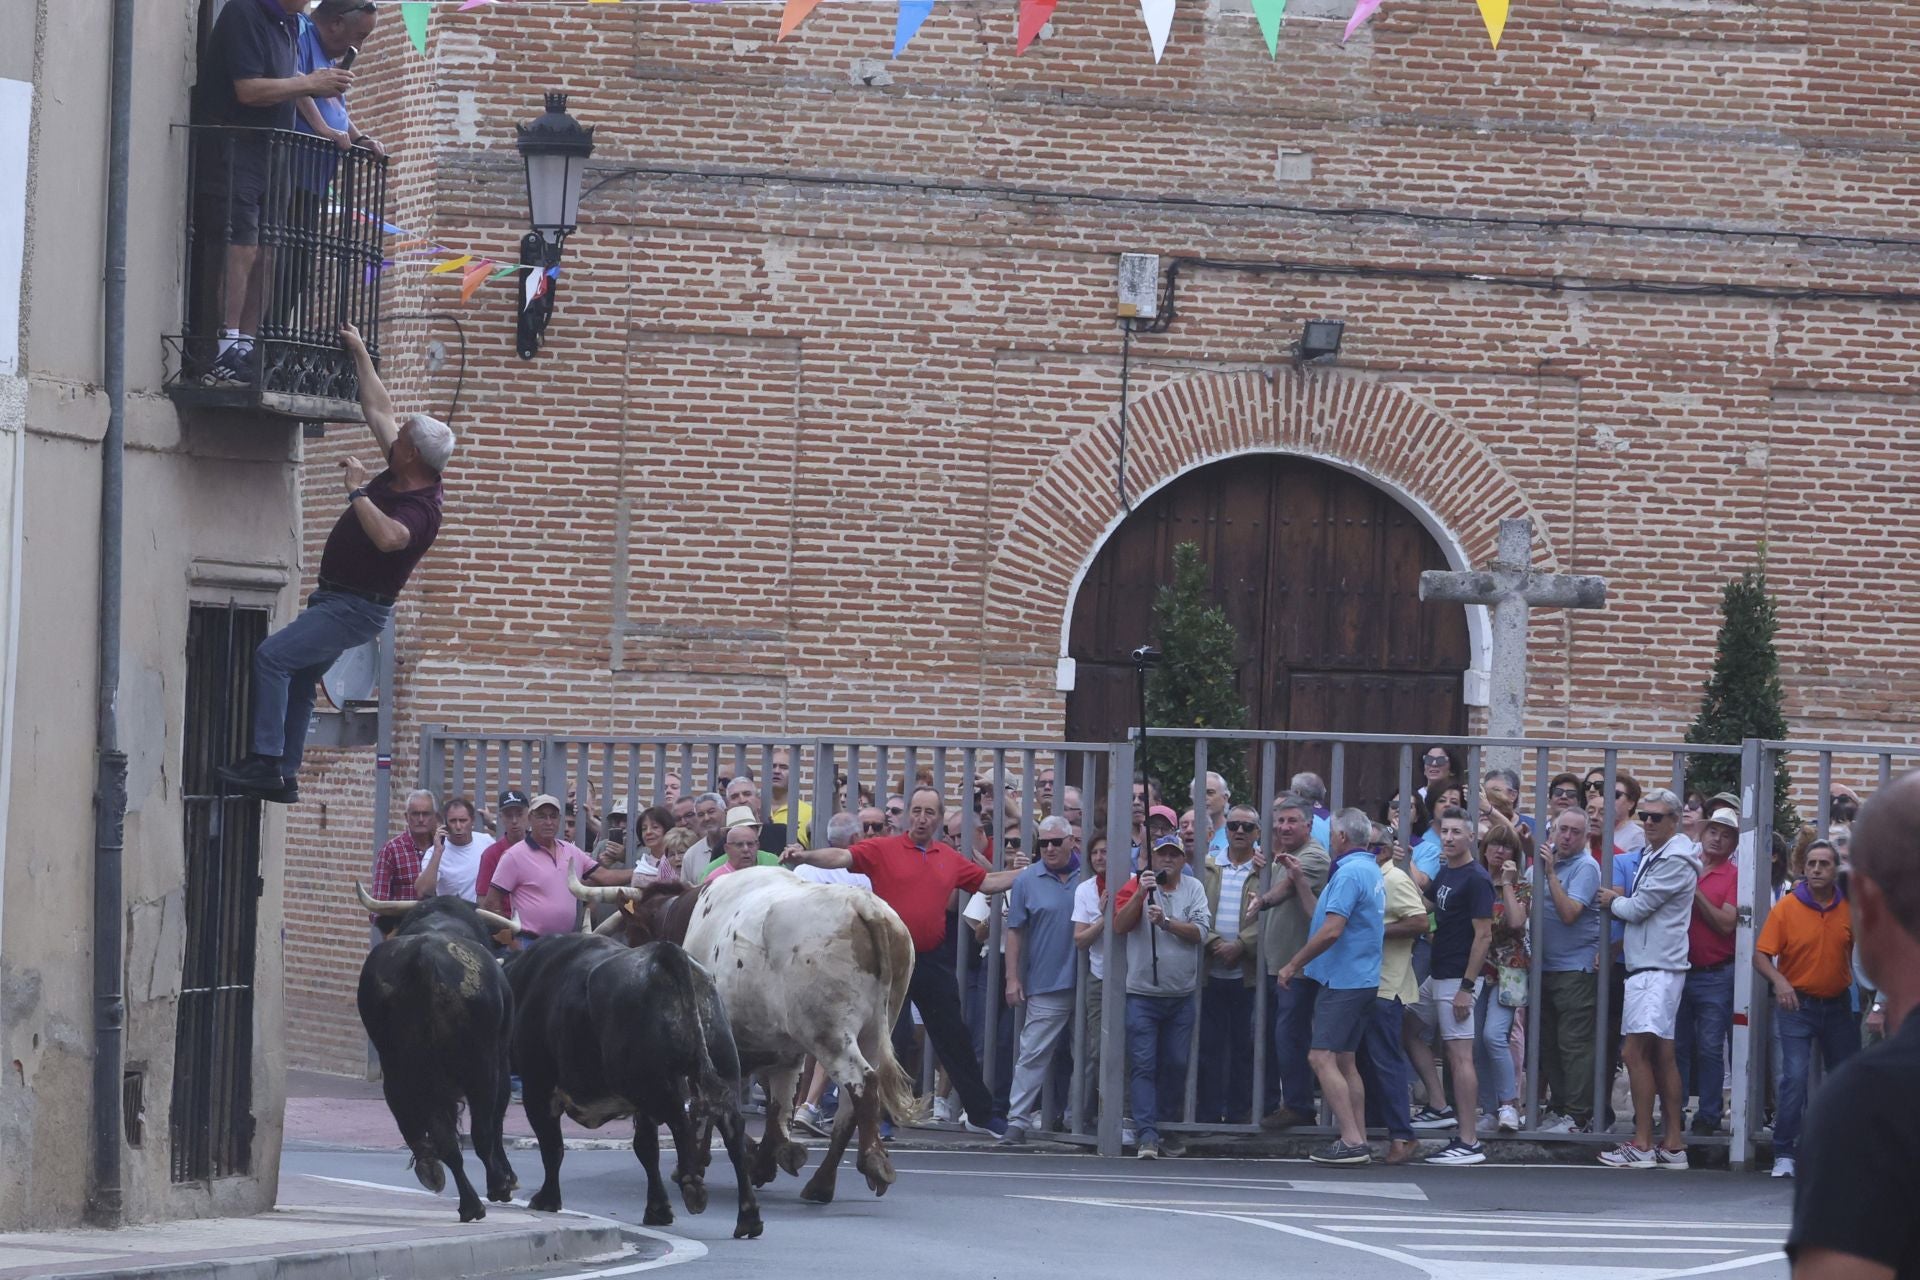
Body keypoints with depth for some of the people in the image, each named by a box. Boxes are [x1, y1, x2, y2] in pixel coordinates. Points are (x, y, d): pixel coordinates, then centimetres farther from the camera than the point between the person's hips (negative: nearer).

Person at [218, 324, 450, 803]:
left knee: (272, 656, -20)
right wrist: (360, 353, 19)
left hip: (356, 608, -10)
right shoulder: (397, 474, 3)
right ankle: (285, 775, 19)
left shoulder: (421, 508, -25)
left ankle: (267, 761, -21)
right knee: (299, 681, 15)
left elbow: (387, 537, -47)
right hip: (336, 598, 10)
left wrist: (358, 492, -35)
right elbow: (379, 411, 16)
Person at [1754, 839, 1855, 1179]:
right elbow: (1761, 956, -10)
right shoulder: (1786, 908, -7)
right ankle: (1784, 1155, -9)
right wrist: (1779, 981, -26)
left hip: (1838, 1006, 4)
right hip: (1798, 1005, -4)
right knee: (1795, 1077, -14)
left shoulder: (1848, 909, 1)